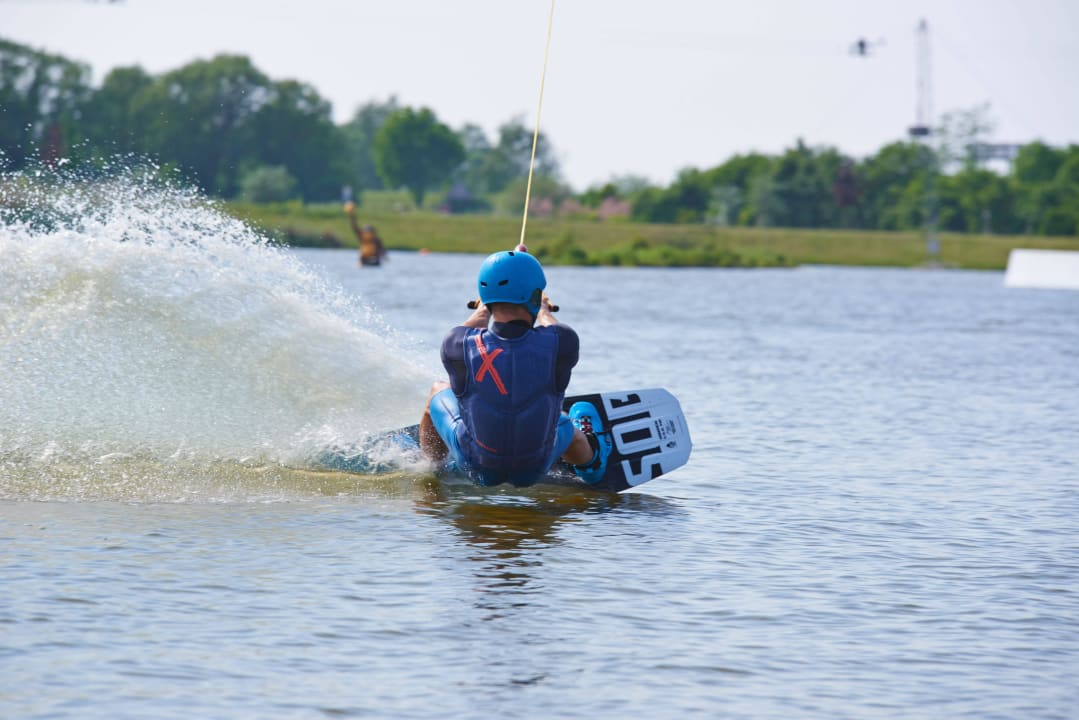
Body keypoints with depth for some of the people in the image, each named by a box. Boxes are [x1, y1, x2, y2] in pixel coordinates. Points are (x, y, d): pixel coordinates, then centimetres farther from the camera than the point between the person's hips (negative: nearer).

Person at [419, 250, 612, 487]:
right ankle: (591, 461, 67)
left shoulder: (459, 345, -26)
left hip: (477, 468, 0)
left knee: (438, 390, 29)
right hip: (534, 471, 0)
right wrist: (544, 308, 26)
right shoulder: (562, 344, -26)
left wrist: (485, 307, 25)